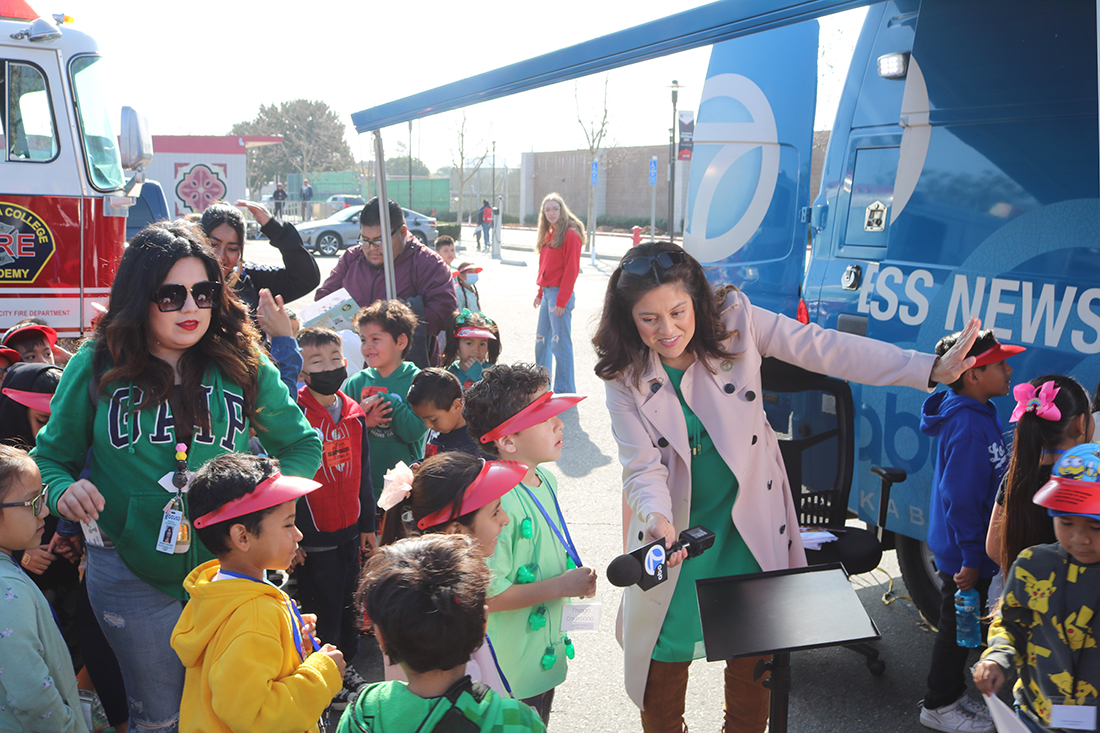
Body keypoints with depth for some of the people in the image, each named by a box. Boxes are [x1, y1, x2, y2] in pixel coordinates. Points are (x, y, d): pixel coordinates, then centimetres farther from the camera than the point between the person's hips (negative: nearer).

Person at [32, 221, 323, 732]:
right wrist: (63, 490, -19)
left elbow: (302, 444, 5)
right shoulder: (96, 368, -7)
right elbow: (51, 456, 4)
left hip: (228, 565, 1)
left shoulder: (245, 367, -5)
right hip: (130, 572, -1)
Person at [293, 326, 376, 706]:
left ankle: (346, 665, 36)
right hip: (313, 537, -5)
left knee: (347, 603, 17)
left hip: (349, 532, 5)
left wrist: (367, 524, 14)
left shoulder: (354, 413, 5)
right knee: (323, 610, 6)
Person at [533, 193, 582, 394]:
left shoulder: (570, 234, -10)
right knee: (542, 339, 16)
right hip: (547, 292, 9)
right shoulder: (550, 234, 15)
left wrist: (562, 300, -18)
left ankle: (565, 391, -2)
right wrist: (541, 293, 16)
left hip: (560, 294, -9)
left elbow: (572, 269, -15)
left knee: (561, 341, -7)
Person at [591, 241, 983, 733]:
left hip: (750, 524, 1)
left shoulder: (734, 320, -11)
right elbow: (642, 467, -15)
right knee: (665, 656, 9)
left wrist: (931, 368, -18)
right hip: (673, 531, -1)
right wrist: (656, 518, -37)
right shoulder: (625, 376, -12)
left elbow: (824, 349, -13)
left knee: (754, 654, 13)